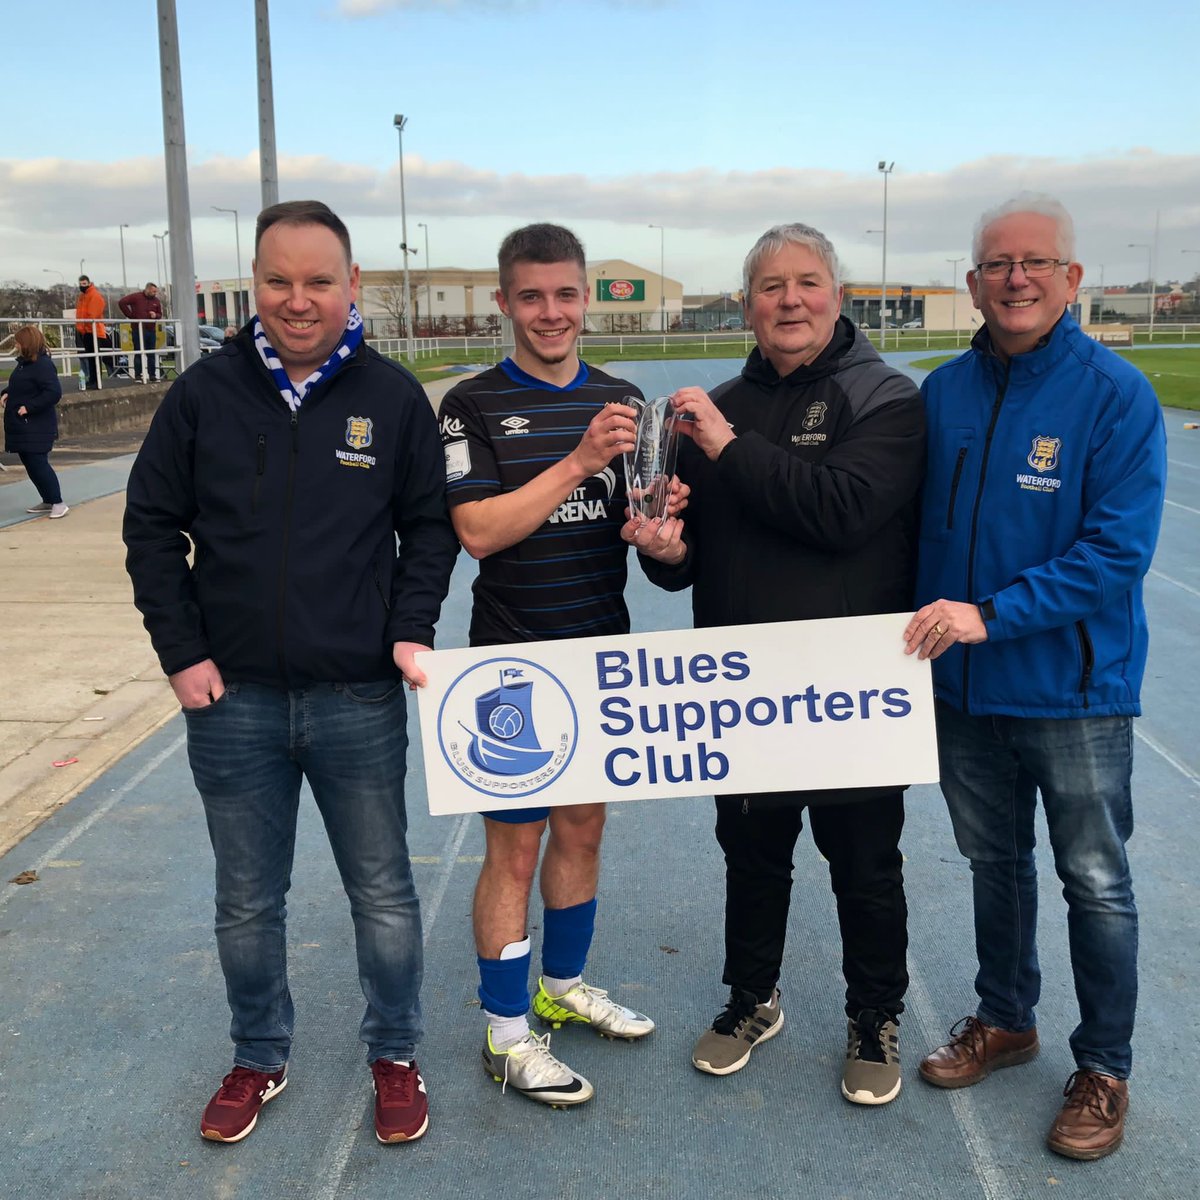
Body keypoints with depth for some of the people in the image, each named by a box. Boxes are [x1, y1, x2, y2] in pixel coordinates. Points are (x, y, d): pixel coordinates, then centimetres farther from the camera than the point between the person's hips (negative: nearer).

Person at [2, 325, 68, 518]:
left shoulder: (43, 365, -17)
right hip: (21, 426, 10)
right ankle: (47, 501, 23)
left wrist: (29, 407, -22)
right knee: (29, 465, 13)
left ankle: (58, 503, -2)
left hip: (36, 428, -10)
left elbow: (54, 392, -24)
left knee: (38, 464, -9)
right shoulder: (23, 363, 12)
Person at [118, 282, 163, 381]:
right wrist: (130, 314, -8)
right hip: (138, 329, -5)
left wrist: (156, 315, -7)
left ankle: (152, 374, 12)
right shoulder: (136, 297, -4)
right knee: (138, 353, -3)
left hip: (151, 330, 5)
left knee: (151, 354, 7)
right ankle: (138, 375, 0)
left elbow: (160, 315, 18)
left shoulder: (156, 301, 11)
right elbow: (121, 302, -8)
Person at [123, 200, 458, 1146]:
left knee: (383, 896, 11)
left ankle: (395, 1055, 33)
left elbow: (430, 526, 5)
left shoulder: (393, 396, -1)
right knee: (247, 902, 16)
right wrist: (182, 652, -2)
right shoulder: (205, 392, 0)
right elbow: (153, 528, 5)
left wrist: (411, 632, -7)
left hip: (360, 701, -1)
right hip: (232, 701, 1)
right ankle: (259, 1060, 37)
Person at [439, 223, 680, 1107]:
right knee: (515, 843, 2)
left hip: (602, 653, 6)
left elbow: (641, 521, 13)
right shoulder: (474, 406, -8)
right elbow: (478, 531, -19)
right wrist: (581, 460, -25)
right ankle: (506, 1033, 18)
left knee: (583, 827, 17)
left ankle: (564, 987, 37)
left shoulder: (620, 399, 8)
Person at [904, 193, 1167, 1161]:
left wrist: (991, 615, -26)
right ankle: (1006, 1019, 41)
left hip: (1076, 690, -4)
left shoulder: (1116, 395, -13)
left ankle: (1104, 1070, 28)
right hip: (965, 685, 5)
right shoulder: (943, 393, 1)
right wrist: (920, 631, 0)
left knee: (1096, 882, 9)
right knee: (994, 862, 20)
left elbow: (1117, 553, -20)